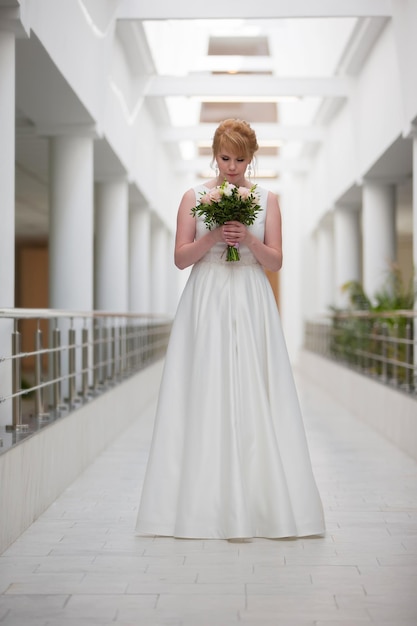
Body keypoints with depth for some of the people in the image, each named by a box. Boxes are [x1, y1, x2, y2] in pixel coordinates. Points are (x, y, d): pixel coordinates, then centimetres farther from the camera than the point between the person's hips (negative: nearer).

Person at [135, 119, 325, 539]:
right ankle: (205, 502, 1)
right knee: (205, 394, -5)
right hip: (206, 304, 0)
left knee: (254, 395, -4)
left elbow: (276, 261, 6)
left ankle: (259, 502, 2)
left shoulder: (266, 200, 10)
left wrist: (249, 239, -11)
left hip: (251, 305, 1)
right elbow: (180, 258, 4)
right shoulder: (194, 197, 8)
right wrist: (212, 237, -12)